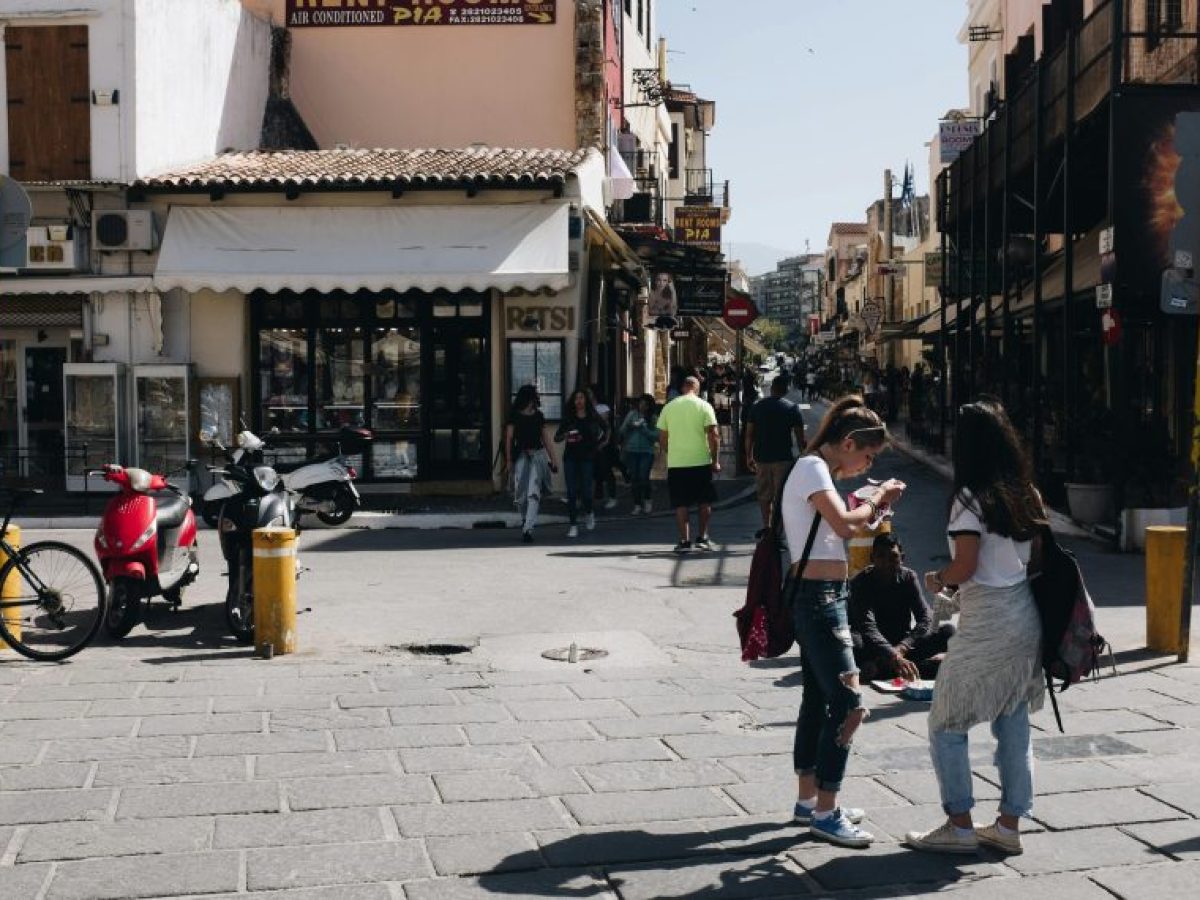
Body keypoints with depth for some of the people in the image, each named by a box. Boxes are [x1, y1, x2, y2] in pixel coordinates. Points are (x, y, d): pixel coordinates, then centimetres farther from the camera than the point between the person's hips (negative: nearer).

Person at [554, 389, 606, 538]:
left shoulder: (593, 417, 3)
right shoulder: (568, 418, 5)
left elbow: (603, 434, 13)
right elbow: (556, 437, 3)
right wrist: (564, 436, -16)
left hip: (587, 457, -1)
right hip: (570, 457, 1)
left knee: (585, 490, -3)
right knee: (571, 491, -4)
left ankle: (588, 513, 30)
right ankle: (573, 525, 1)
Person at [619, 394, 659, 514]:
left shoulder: (653, 418, 0)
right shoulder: (632, 414, 5)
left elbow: (656, 436, -7)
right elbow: (622, 431, 6)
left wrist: (644, 428, -15)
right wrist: (628, 424, -13)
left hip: (647, 451, -2)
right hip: (631, 450, 2)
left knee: (643, 477, -11)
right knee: (634, 478, 3)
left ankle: (646, 500, 14)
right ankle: (637, 505, 14)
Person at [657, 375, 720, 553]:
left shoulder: (669, 407, 5)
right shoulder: (704, 406, -3)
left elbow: (662, 438, 7)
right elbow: (713, 435, -8)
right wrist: (715, 461, -1)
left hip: (676, 463, 1)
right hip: (701, 461, -1)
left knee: (681, 504, 6)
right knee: (704, 502, 13)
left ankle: (684, 541, 3)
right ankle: (702, 538, 14)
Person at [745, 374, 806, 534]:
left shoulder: (758, 407, 4)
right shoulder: (792, 408, -3)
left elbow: (749, 434, 5)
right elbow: (800, 437, -5)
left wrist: (749, 456, 12)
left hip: (762, 457, 3)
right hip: (783, 458, -3)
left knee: (764, 494, 15)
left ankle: (766, 526, 18)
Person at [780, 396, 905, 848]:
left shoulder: (816, 469, 17)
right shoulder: (811, 467, -14)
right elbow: (845, 525, -26)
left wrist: (873, 503, 7)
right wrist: (876, 499, -10)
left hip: (818, 596, 11)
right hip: (818, 595, -11)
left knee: (818, 699, 16)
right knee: (848, 704, -11)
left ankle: (810, 800, 25)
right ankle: (825, 813, -5)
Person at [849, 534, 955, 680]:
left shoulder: (908, 577, -1)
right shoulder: (860, 582, -13)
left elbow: (926, 619, -11)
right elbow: (867, 627, -28)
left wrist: (902, 646, -30)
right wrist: (894, 657, -45)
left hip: (903, 645, 4)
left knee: (948, 631, -19)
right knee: (852, 639, -36)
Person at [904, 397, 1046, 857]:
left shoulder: (971, 497, -14)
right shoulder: (1025, 493, 7)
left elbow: (964, 567, -17)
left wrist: (936, 579, 2)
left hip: (986, 624, -8)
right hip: (1025, 616, 8)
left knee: (946, 724, 4)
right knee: (1014, 724, 12)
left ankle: (960, 826, 7)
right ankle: (1009, 825, 18)